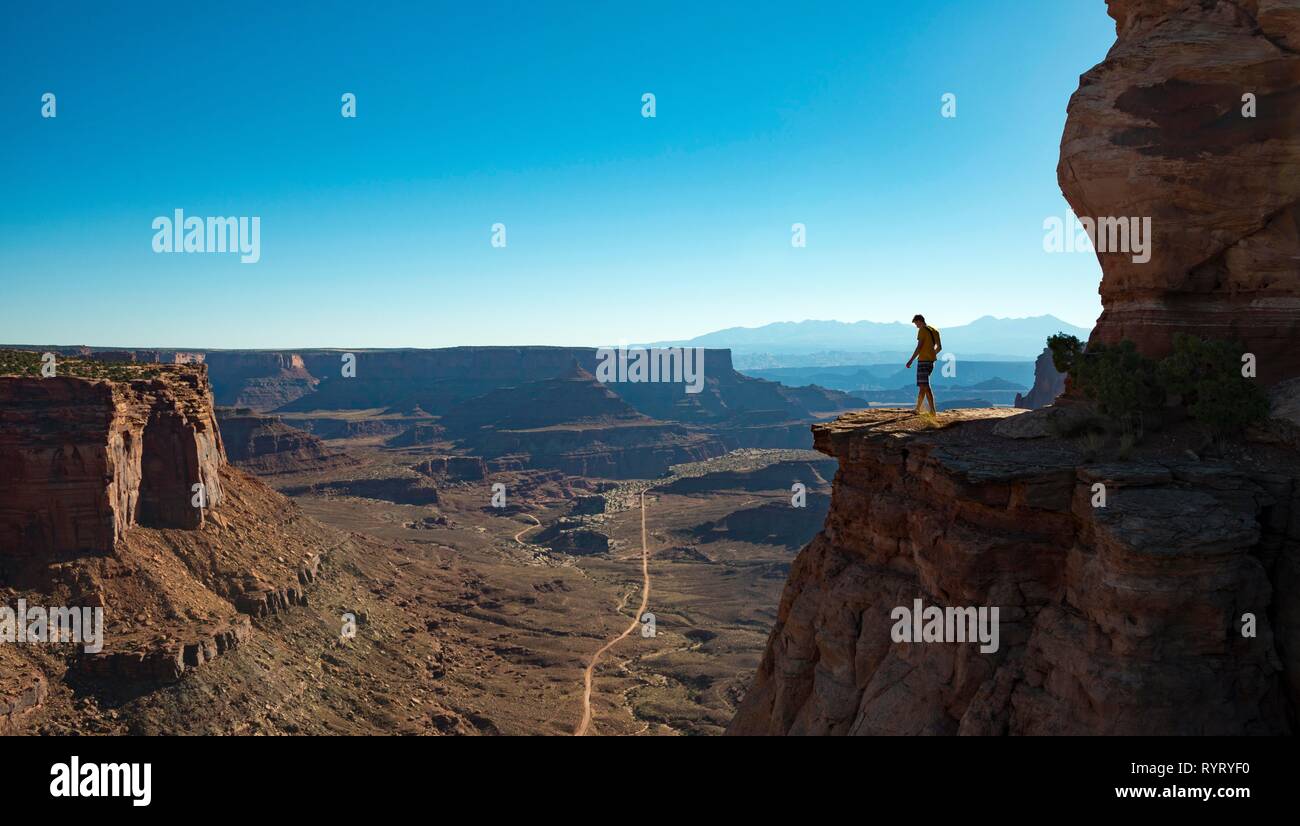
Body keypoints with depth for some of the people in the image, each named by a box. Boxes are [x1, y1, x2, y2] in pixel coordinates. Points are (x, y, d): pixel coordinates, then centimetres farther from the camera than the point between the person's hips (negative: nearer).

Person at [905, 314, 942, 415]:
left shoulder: (922, 330, -10)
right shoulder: (934, 330, 15)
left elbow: (919, 347, -17)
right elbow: (939, 347, 17)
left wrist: (911, 360, -15)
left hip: (923, 360, -9)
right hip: (931, 361, 9)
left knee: (925, 386, -11)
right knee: (922, 385, 18)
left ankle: (932, 410, -18)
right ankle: (918, 408, 25)